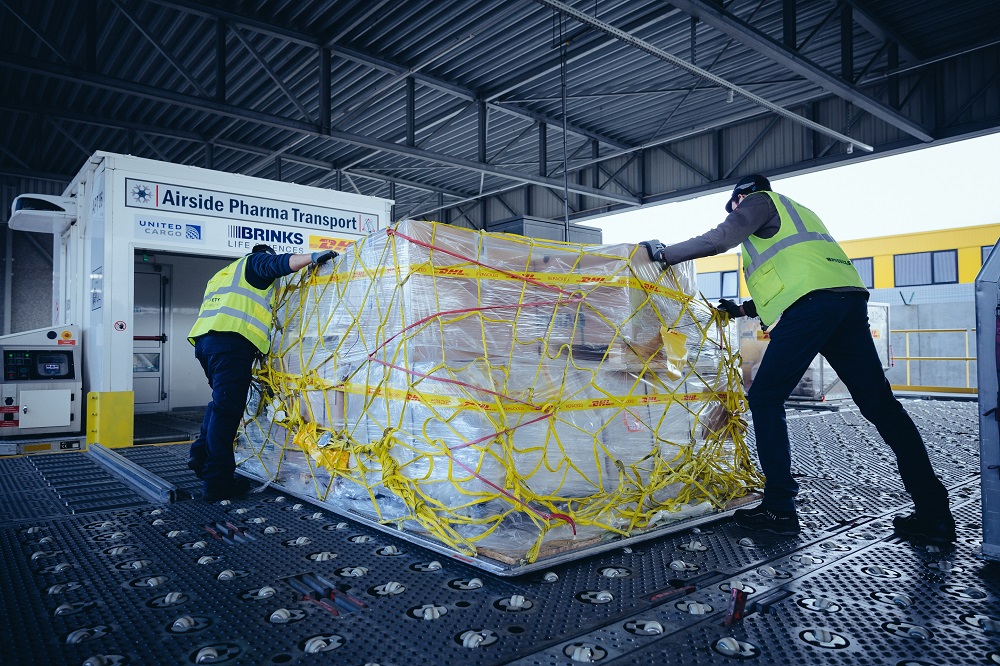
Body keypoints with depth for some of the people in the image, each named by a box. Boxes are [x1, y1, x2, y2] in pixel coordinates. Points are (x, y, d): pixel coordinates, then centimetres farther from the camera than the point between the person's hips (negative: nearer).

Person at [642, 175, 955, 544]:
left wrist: (663, 254, 9)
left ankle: (779, 508, -3)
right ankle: (933, 512, 6)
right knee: (880, 404, 6)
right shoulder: (796, 214, 39)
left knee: (765, 400, -2)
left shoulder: (759, 199, 15)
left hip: (812, 303, -9)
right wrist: (743, 309, 38)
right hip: (849, 297, 9)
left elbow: (717, 240, -1)